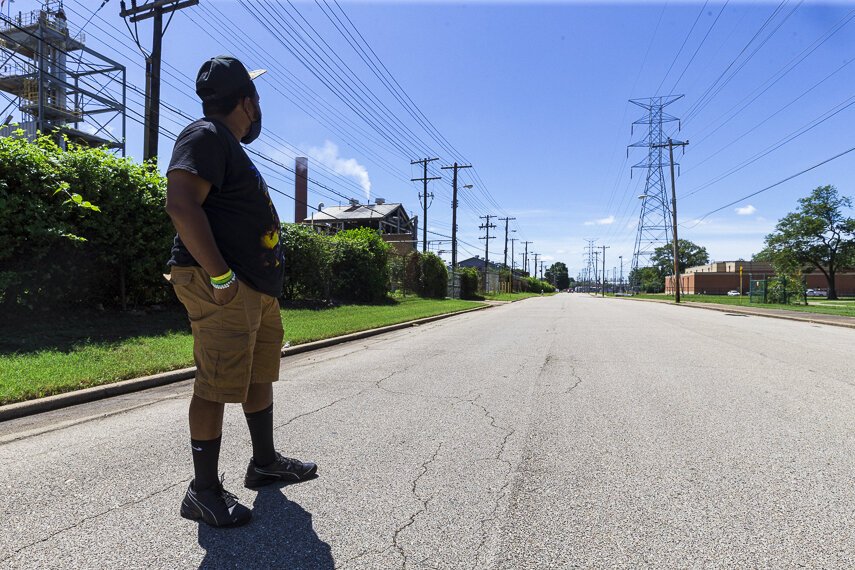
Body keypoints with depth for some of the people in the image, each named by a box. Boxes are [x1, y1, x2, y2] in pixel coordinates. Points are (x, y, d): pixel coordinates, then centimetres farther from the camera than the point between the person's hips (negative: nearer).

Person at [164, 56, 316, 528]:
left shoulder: (230, 147, 24)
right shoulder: (205, 136, -7)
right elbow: (180, 204, -21)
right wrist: (220, 277, -24)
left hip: (259, 289, 11)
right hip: (222, 289, -10)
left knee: (259, 376, 16)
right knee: (216, 386, -4)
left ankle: (264, 463, 31)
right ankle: (204, 492, 10)